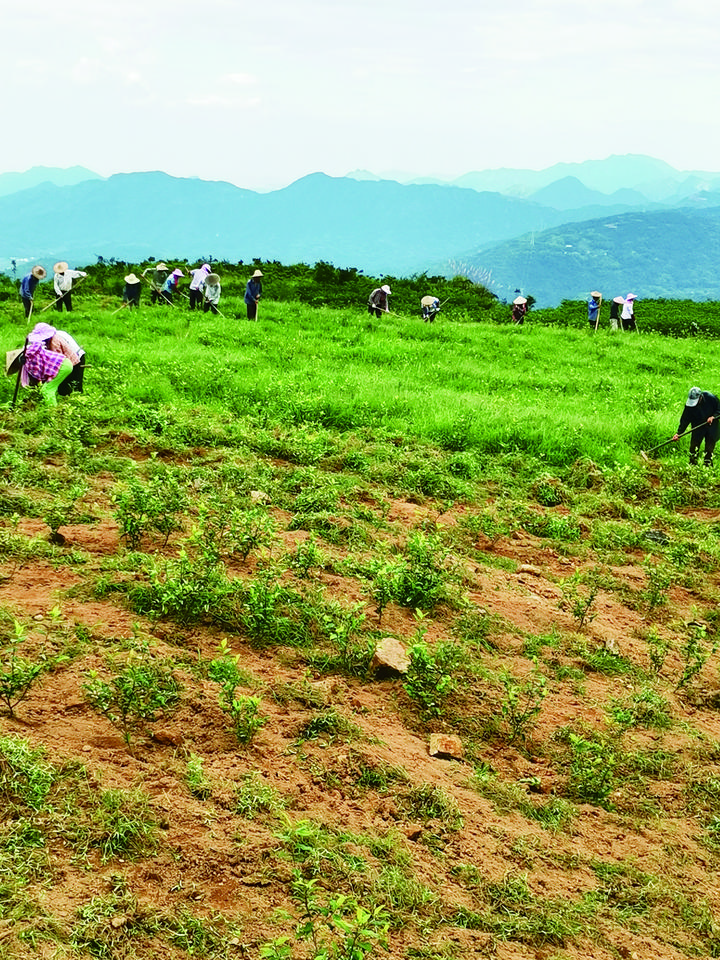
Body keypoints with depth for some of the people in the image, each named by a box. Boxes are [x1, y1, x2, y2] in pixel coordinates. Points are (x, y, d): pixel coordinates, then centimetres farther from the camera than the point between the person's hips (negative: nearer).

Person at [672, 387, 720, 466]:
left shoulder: (711, 398, -21)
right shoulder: (689, 404, -17)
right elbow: (684, 420, -16)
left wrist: (713, 417, -23)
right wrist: (678, 433, -24)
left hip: (712, 426, -1)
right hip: (697, 427, 1)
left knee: (709, 447, 1)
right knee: (694, 446, -2)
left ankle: (708, 466, 10)